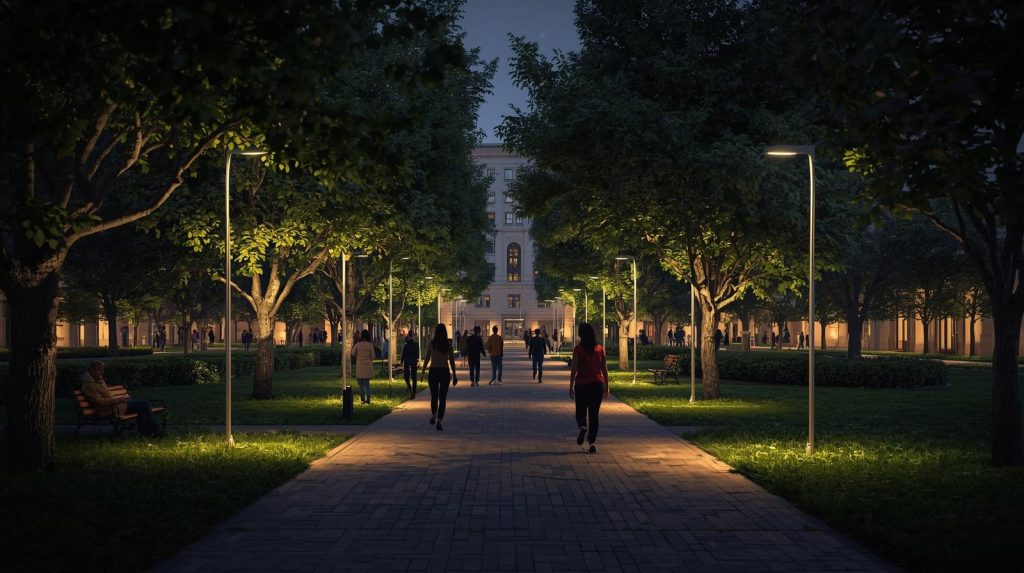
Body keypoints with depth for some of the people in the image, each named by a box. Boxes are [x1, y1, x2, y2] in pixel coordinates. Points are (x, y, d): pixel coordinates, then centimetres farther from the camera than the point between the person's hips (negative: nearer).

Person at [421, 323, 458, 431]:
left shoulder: (431, 343, -5)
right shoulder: (449, 345, -2)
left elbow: (427, 358, -6)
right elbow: (452, 361, 0)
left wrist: (422, 372, 4)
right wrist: (454, 376, 7)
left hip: (433, 372, 0)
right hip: (445, 372, 0)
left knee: (434, 396, 21)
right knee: (442, 398, 3)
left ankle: (433, 416, 36)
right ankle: (438, 422, -8)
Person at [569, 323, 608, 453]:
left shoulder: (578, 349, -7)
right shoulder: (600, 349, 2)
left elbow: (574, 369, -10)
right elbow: (604, 369, 5)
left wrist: (571, 387, -5)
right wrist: (606, 387, 12)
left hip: (581, 385, -2)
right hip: (597, 384, 2)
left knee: (580, 412, 12)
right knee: (594, 414, 9)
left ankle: (583, 427, -19)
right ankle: (592, 442, 2)